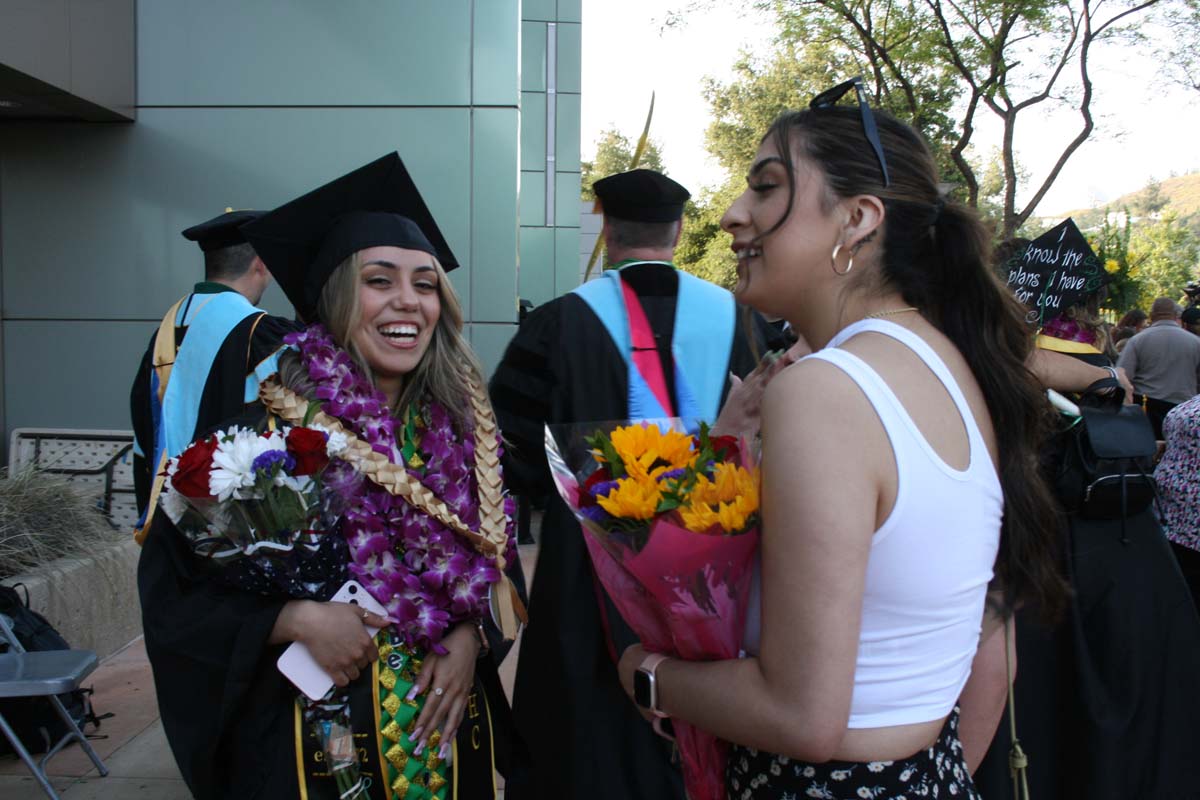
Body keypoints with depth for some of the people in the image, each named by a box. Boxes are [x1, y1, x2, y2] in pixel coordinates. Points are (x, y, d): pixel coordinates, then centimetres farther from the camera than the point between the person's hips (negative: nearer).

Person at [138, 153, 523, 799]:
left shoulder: (461, 424, -1)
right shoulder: (270, 422, -12)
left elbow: (500, 562, 8)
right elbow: (175, 583, -10)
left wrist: (469, 639, -9)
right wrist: (300, 620, -22)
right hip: (310, 736, -3)